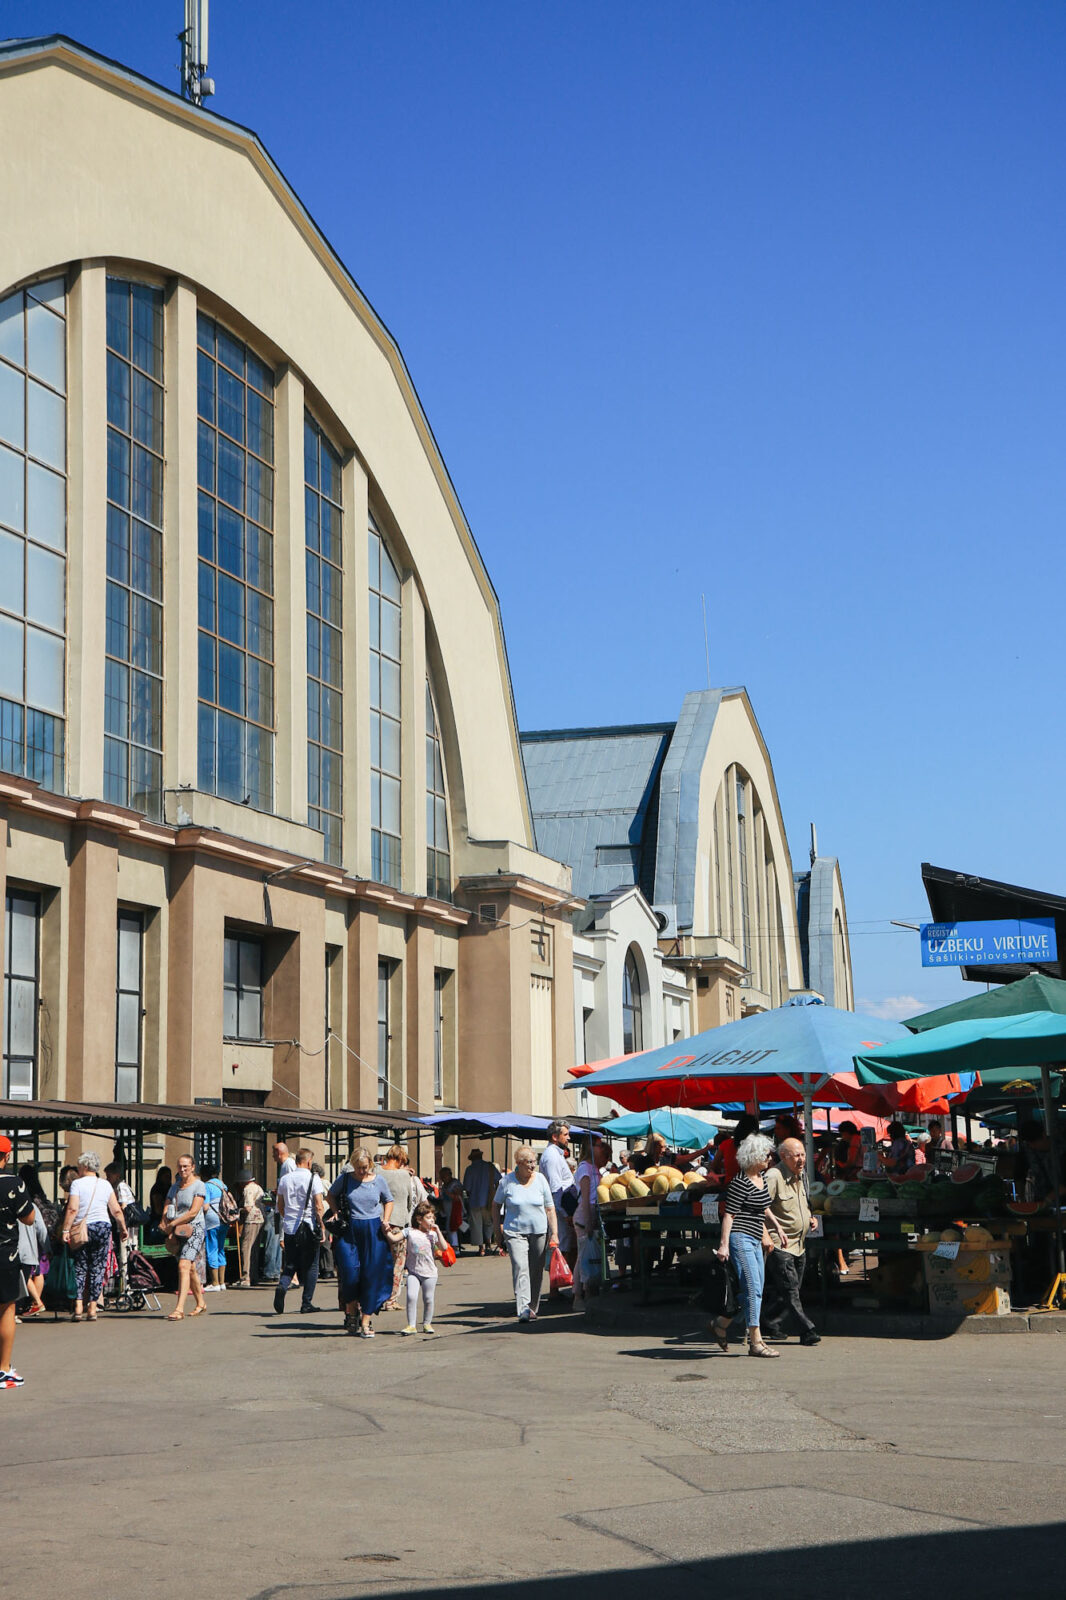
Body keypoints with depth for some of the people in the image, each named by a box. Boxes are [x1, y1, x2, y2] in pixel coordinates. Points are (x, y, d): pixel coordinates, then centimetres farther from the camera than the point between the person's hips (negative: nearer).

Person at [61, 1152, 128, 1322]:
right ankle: (92, 1308, 3)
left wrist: (66, 1230, -12)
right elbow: (116, 1210, 8)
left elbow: (72, 1209, -13)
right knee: (97, 1269, 4)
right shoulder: (105, 1184, 7)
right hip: (103, 1227, 2)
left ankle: (78, 1307, -4)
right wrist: (123, 1228, 18)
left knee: (80, 1268, 4)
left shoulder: (77, 1183, -4)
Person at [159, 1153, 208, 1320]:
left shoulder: (198, 1186, -5)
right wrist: (167, 1227, -9)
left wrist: (173, 1224, -15)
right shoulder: (175, 1186, 16)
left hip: (194, 1230, -7)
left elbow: (193, 1212, -14)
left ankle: (179, 1308, -26)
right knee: (190, 1268, 14)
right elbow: (166, 1209, 9)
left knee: (184, 1265, -19)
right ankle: (200, 1303, 28)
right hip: (177, 1232, 7)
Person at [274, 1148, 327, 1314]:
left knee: (290, 1265, 10)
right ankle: (306, 1303, 6)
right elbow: (319, 1206, -13)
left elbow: (280, 1206, 16)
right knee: (310, 1266, 7)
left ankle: (282, 1287, -18)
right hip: (308, 1228, -4)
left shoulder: (284, 1179, 7)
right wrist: (321, 1226, -7)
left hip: (289, 1228, 4)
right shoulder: (313, 1179, -7)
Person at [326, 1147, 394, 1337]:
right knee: (350, 1271, -12)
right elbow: (331, 1196, 17)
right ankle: (351, 1313, 11)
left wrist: (385, 1220, 4)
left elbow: (388, 1200, 18)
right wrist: (337, 1213, 3)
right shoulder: (344, 1179, 0)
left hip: (373, 1231, 1)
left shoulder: (379, 1180, 4)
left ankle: (365, 1321, 4)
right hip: (349, 1230, -1)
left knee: (371, 1275, -2)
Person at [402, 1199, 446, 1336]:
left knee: (428, 1299, 7)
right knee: (411, 1297, -11)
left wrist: (437, 1230, -11)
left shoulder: (433, 1234, 1)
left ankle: (427, 1324, 24)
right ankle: (411, 1325, -4)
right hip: (413, 1272, -1)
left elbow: (443, 1247, -9)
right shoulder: (410, 1232, -2)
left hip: (429, 1272, 1)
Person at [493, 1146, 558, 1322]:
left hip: (539, 1232, 3)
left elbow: (550, 1208, 5)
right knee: (520, 1268, -18)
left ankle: (533, 1308, 22)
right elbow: (496, 1205, 10)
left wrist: (554, 1233, -3)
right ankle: (524, 1310, -26)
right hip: (515, 1232, -3)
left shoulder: (540, 1179, 2)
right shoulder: (507, 1181, -3)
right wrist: (498, 1232, 8)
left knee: (536, 1272, 7)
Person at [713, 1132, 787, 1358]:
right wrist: (724, 1244, -19)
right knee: (752, 1288, -11)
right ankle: (756, 1343, -9)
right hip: (740, 1239, -9)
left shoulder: (761, 1177, 13)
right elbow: (728, 1214, -16)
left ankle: (722, 1324, 27)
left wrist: (777, 1227, 20)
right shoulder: (740, 1182, -14)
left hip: (755, 1241, 9)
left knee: (756, 1290, 11)